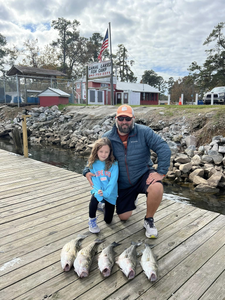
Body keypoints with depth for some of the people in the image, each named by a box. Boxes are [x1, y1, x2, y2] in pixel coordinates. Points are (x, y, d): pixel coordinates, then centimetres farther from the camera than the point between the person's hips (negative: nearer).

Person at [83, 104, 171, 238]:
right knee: (123, 216, 8)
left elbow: (164, 149, -18)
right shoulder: (107, 137, -7)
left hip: (143, 175, -2)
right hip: (123, 184, 3)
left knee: (157, 188, -36)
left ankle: (149, 220, -6)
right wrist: (88, 172, -13)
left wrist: (161, 172, -23)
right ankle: (132, 199, 45)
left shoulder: (144, 132, -15)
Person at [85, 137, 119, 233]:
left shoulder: (114, 164, -13)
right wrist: (98, 191, -28)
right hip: (98, 190, 0)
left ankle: (105, 205, 39)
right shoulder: (93, 164, -7)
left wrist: (106, 192, -30)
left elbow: (113, 180, -20)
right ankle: (92, 220, -9)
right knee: (94, 198, -36)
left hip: (110, 194, 0)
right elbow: (94, 179, -12)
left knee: (108, 220, 5)